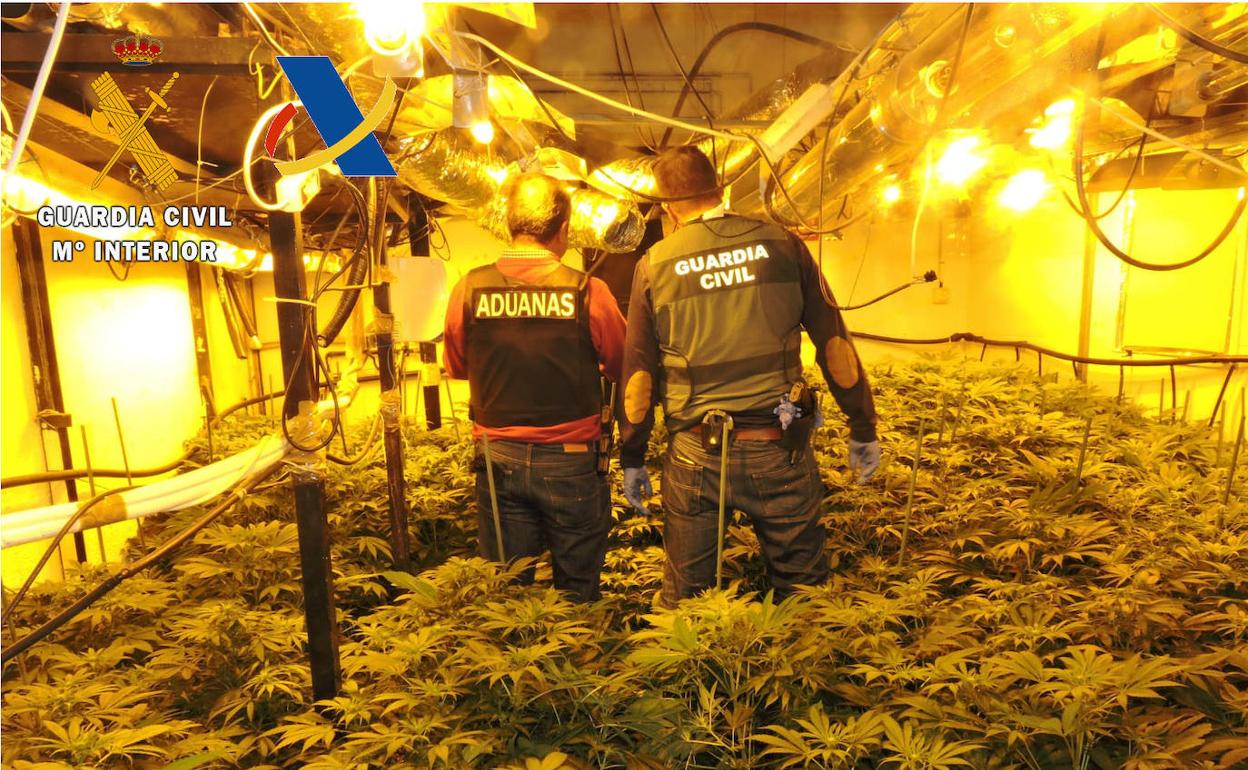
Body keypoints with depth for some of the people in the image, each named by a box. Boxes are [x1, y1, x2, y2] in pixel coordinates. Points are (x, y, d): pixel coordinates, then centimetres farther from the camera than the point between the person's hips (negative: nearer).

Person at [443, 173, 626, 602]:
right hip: (569, 460, -2)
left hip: (498, 459, 2)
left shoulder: (470, 289, -7)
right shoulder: (587, 292, -13)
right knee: (577, 591, 16)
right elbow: (622, 369, -1)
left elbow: (455, 367, 8)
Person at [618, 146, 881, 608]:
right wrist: (863, 429, 12)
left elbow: (638, 370, 3)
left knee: (685, 594, 16)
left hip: (694, 455, 0)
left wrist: (631, 458, 12)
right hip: (779, 449, 1)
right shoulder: (782, 245, 1)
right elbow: (833, 343, 3)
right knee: (803, 587, 18)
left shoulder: (653, 265, 1)